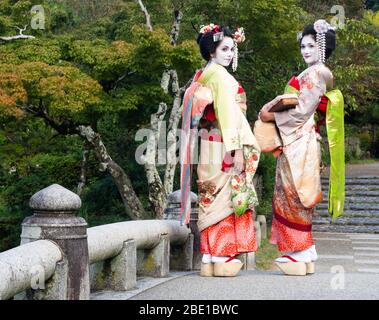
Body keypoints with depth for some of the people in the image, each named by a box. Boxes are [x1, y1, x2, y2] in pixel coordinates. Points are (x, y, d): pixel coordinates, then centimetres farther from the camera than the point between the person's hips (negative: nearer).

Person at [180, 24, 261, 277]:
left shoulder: (201, 77, 16)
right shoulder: (220, 75, -9)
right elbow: (228, 113, -16)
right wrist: (237, 148, -18)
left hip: (208, 146, 9)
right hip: (222, 145, -9)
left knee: (212, 198, 8)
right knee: (225, 197, -6)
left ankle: (210, 256, 10)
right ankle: (222, 256, -5)